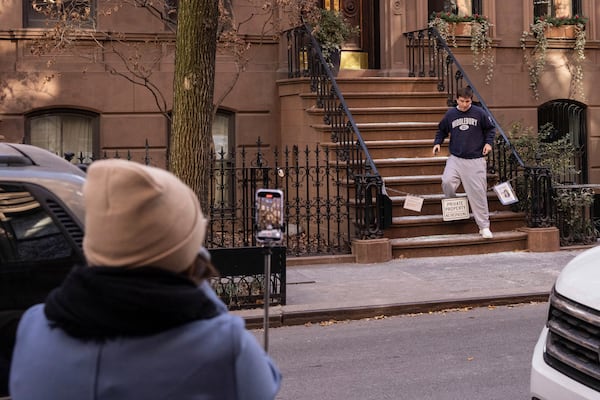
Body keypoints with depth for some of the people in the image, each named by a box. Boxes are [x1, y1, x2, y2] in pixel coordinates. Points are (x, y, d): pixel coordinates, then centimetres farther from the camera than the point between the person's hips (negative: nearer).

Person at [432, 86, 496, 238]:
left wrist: (488, 142, -4)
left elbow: (490, 128, 11)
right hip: (455, 158, 1)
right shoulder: (450, 114, 3)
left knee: (478, 192, -1)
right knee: (447, 181, -23)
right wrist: (437, 143, 2)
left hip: (476, 159, -1)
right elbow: (441, 130, 18)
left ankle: (484, 227, 8)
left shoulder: (479, 113, -1)